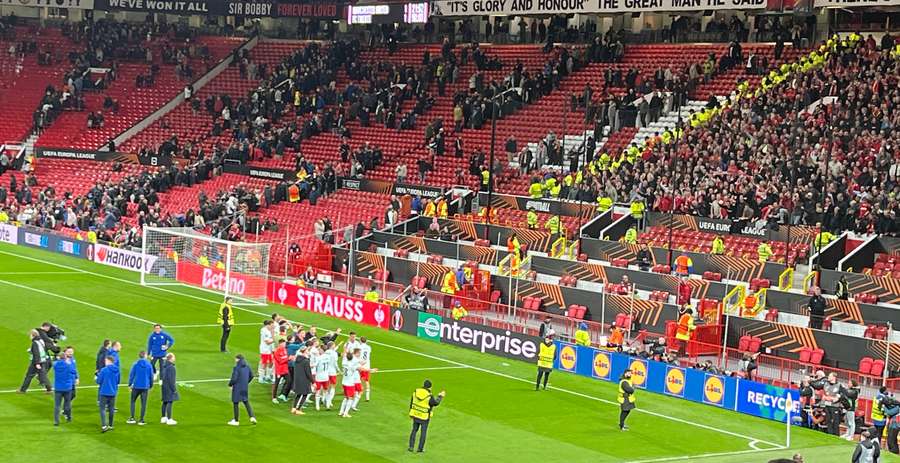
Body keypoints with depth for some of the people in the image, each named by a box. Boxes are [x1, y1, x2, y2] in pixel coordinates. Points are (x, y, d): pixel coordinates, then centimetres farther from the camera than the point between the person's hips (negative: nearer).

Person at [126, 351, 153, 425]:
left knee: (133, 401, 15)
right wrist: (151, 385, 16)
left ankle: (132, 418, 10)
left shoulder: (136, 364, -7)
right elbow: (151, 376, 3)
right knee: (143, 403, 7)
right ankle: (141, 420, 7)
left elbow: (131, 374, -5)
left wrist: (129, 384, 7)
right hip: (145, 387, 1)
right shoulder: (149, 365, -3)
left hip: (136, 386, -1)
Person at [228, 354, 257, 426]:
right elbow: (251, 376, 11)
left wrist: (230, 384, -2)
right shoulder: (247, 367, 2)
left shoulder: (236, 368, -19)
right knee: (246, 402, 18)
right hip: (245, 388, 6)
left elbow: (234, 379, -21)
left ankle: (236, 421, 13)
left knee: (236, 403, 6)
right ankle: (252, 417, 6)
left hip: (237, 388, -6)